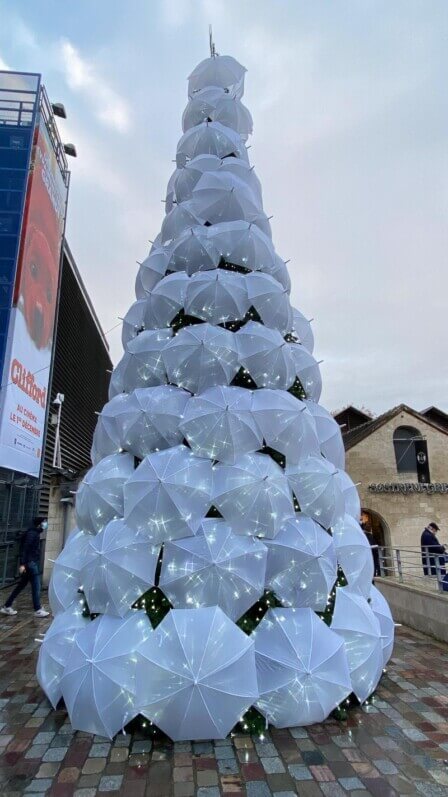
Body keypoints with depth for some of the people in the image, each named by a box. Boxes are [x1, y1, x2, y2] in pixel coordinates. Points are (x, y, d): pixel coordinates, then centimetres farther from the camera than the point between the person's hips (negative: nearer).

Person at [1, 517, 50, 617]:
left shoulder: (35, 533, 13)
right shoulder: (31, 533, -16)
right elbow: (24, 548, -22)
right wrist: (22, 564, -26)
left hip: (32, 563, 10)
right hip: (30, 563, -10)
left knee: (21, 586, 14)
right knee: (36, 586, -3)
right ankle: (38, 610, 3)